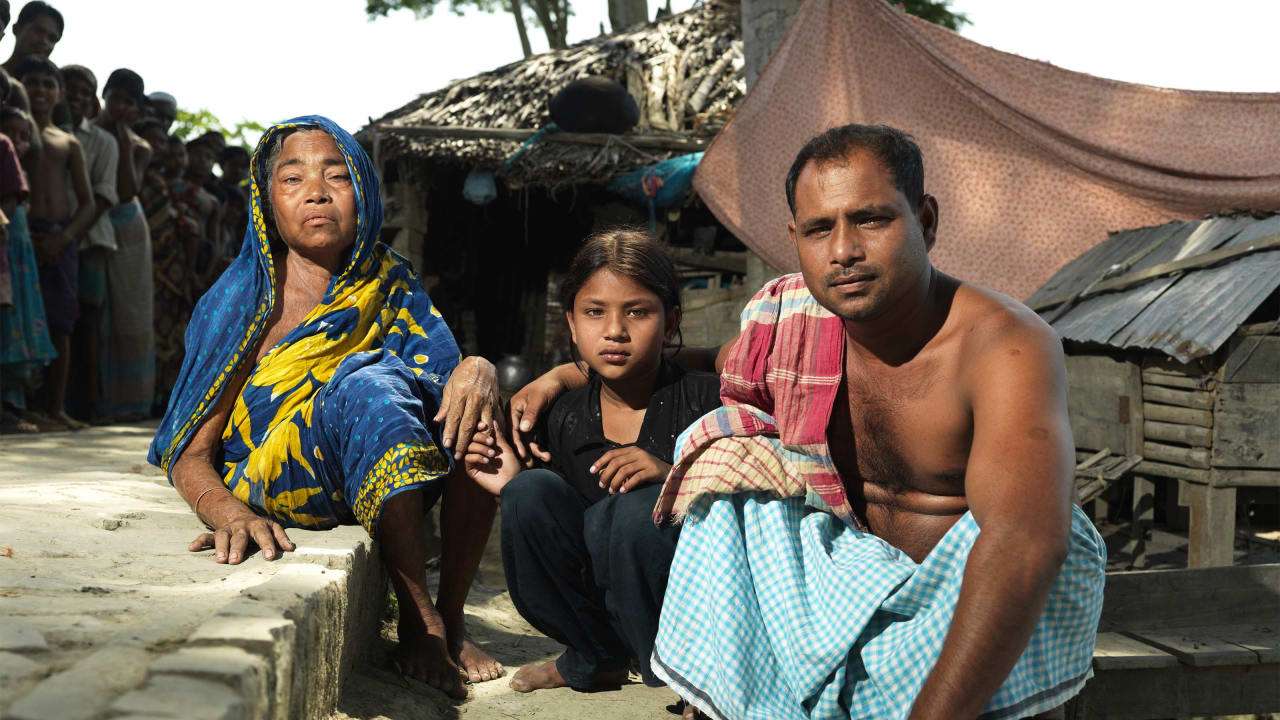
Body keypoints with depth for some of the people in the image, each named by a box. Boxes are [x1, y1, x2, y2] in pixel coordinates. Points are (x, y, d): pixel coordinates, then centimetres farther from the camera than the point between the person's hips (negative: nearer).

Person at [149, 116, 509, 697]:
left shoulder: (389, 284, 5)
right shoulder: (240, 304, -7)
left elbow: (449, 370, -7)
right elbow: (190, 456, -10)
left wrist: (478, 371, -33)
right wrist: (232, 514, -33)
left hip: (378, 486, 4)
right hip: (272, 488, -4)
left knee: (471, 409, -22)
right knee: (368, 384, -31)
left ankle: (451, 617, -15)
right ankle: (418, 620, -25)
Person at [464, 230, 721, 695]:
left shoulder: (707, 399, -8)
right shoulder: (567, 420, 4)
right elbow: (562, 532, 11)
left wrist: (672, 475, -29)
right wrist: (512, 491, -6)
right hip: (600, 599, 5)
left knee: (640, 505, -32)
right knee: (532, 492, -16)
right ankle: (595, 657, 4)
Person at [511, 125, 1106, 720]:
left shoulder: (1006, 345, -28)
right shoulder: (784, 319, -10)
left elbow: (1024, 540, -44)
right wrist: (566, 374, 10)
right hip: (860, 571, 5)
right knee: (726, 458, -11)